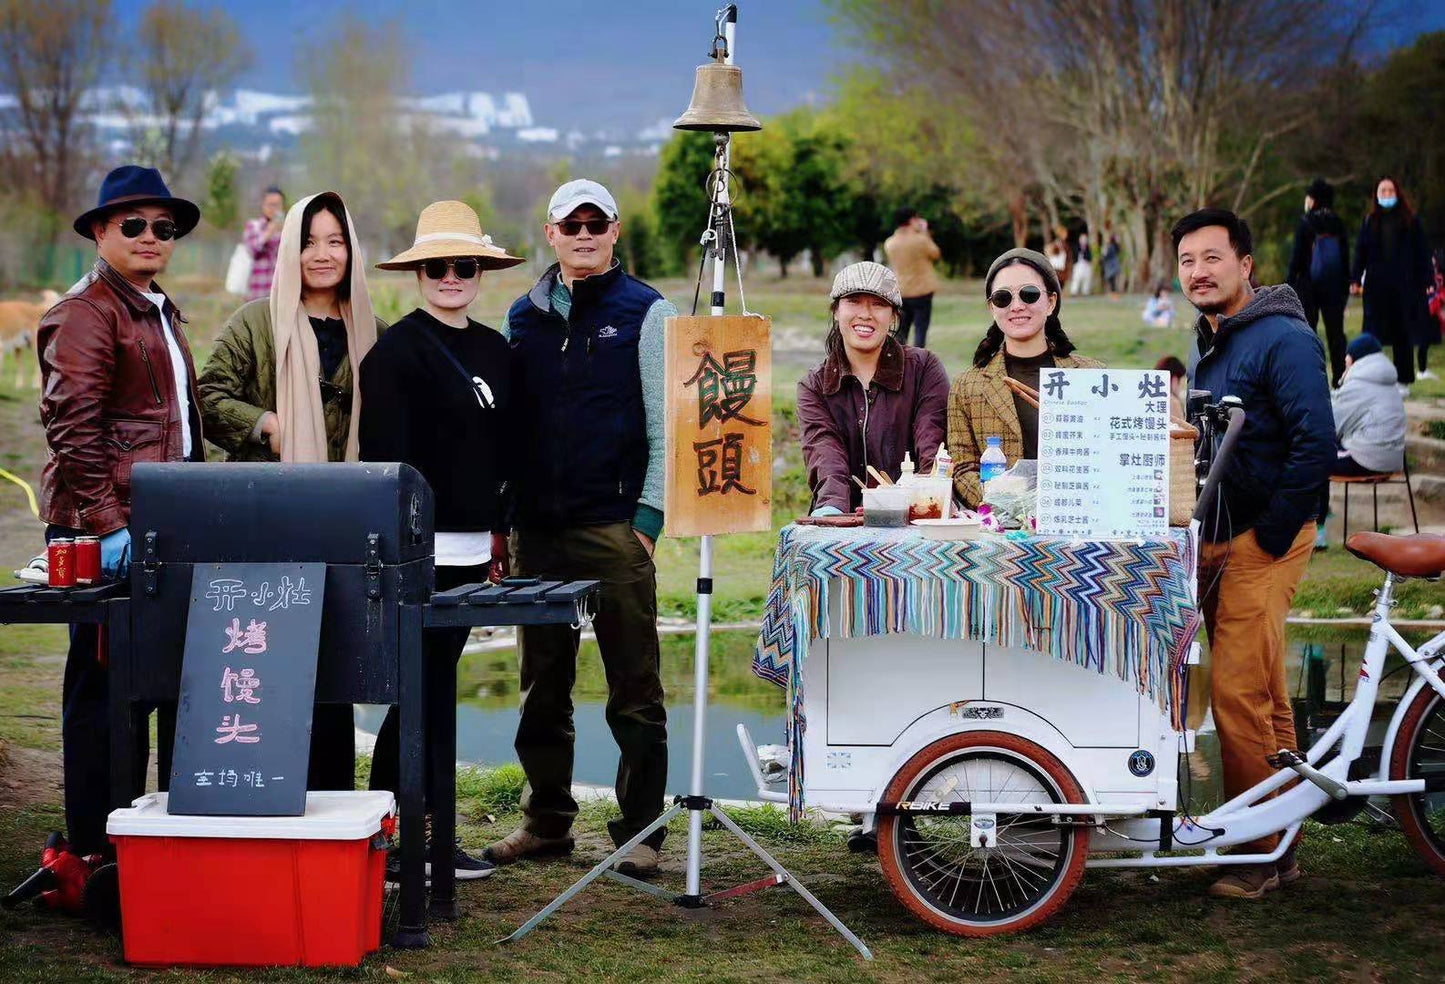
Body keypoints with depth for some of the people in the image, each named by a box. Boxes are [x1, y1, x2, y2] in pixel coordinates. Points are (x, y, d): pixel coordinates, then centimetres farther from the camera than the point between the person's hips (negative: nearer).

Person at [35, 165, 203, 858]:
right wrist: (108, 525, -22)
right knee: (103, 689, -4)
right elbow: (72, 428, -17)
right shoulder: (84, 312, -9)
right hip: (107, 532, -9)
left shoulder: (162, 314, 20)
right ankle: (94, 850, 1)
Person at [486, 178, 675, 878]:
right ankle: (546, 821, 20)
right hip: (537, 531, 5)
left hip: (616, 527, -4)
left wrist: (647, 521, -9)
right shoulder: (524, 316, 13)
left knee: (634, 690, -2)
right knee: (543, 688, 11)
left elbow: (667, 430, -2)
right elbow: (507, 424, 17)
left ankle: (639, 833, 3)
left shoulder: (646, 313, 1)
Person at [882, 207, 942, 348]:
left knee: (900, 332, 12)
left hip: (900, 293, 4)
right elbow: (935, 254, 0)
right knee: (920, 330, 1)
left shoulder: (889, 243, -1)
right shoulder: (920, 240, -16)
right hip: (922, 291, -4)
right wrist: (924, 233, 6)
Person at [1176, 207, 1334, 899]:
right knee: (1263, 697, 12)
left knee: (1239, 692, -12)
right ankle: (1279, 847, 18)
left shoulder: (1283, 339, -13)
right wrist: (1199, 531, 13)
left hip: (1264, 541, -9)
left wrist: (1266, 537, -17)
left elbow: (1316, 446, -20)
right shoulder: (1206, 343, 15)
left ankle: (1259, 850, -3)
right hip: (1216, 539, 9)